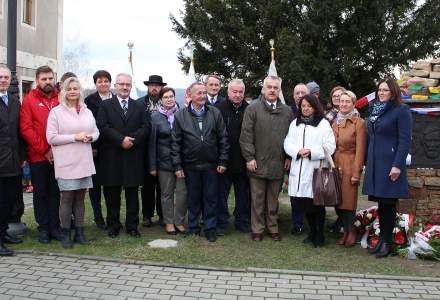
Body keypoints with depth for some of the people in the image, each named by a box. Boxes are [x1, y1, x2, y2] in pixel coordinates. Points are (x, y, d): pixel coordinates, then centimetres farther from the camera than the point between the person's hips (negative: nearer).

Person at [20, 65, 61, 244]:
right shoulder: (29, 100, 1)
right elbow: (25, 128, -5)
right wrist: (44, 150, -10)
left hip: (58, 156, 1)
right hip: (37, 157, -1)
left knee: (55, 192, 6)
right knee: (40, 192, 8)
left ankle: (54, 227, 16)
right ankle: (43, 228, 17)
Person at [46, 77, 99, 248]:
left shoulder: (87, 112, 12)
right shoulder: (56, 112, -3)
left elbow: (96, 132, 17)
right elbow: (51, 138, -8)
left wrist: (90, 137, -7)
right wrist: (75, 137, -14)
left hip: (84, 162, 4)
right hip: (65, 163, -4)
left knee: (80, 197, 10)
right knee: (67, 197, -2)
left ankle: (79, 232, 19)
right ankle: (65, 233, 11)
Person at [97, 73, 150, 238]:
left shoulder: (139, 106, 13)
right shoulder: (105, 105, 6)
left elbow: (146, 127, 2)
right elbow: (103, 127, -7)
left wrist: (132, 139, -13)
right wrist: (121, 140, -16)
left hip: (133, 157, 2)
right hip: (111, 157, -1)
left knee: (132, 192, 6)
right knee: (112, 193, 6)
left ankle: (132, 226, 14)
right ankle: (113, 225, 17)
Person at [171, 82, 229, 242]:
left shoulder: (215, 113, 2)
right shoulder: (180, 116, -1)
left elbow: (223, 139, 3)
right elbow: (175, 143, -1)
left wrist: (223, 162, -1)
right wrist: (177, 166, -4)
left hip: (211, 165, 1)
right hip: (190, 165, 0)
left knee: (211, 198, 8)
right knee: (193, 198, 11)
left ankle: (210, 228, 19)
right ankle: (193, 227, 24)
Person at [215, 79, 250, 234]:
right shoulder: (218, 108, -4)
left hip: (243, 161, 2)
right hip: (223, 160, -2)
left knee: (243, 193, 12)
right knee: (221, 193, 6)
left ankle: (242, 221, 25)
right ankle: (221, 222, 18)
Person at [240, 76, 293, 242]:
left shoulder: (287, 111, 8)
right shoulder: (253, 108, -3)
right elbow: (246, 135, -6)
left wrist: (289, 157, 6)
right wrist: (249, 157, -10)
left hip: (278, 164, 3)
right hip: (258, 163, -3)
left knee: (273, 199, 12)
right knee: (257, 198, 6)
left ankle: (273, 228, 24)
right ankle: (257, 229, 17)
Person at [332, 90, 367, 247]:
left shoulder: (359, 123, -7)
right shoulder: (335, 122, 12)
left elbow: (360, 150, -10)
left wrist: (356, 173, -13)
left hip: (350, 166, -6)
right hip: (335, 165, 6)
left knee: (349, 200, 0)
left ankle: (351, 232, 15)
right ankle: (345, 231, 19)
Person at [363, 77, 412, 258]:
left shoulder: (401, 111, -6)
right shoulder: (374, 110, 14)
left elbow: (405, 140, -11)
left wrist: (398, 165, -18)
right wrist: (367, 162, 13)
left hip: (390, 164, -6)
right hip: (374, 164, 6)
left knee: (388, 203, -1)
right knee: (380, 203, 9)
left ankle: (387, 241, 10)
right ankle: (382, 238, 18)